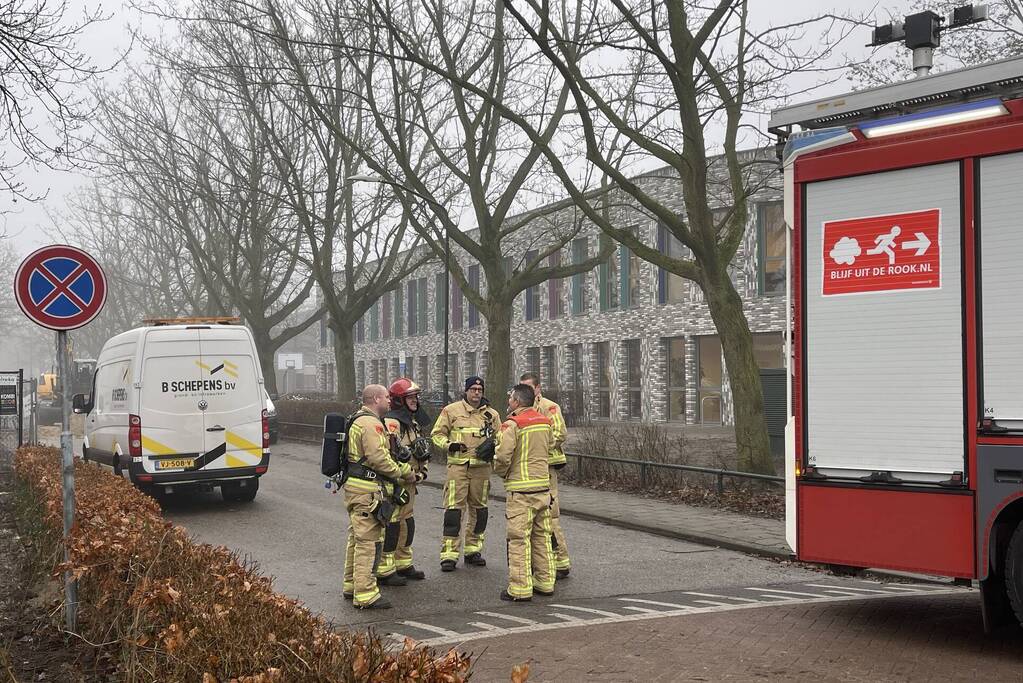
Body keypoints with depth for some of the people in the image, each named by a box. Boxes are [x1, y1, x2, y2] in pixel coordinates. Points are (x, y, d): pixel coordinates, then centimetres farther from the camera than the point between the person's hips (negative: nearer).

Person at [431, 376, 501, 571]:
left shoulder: (491, 414, 11)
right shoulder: (451, 410, 3)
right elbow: (437, 434, 6)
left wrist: (492, 446, -3)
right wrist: (448, 445, -13)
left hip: (482, 467, 4)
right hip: (458, 465, -4)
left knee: (478, 508, 10)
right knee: (454, 508, -8)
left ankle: (473, 550, 22)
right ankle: (449, 554, -5)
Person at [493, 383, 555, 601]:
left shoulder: (512, 425, -13)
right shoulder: (545, 422, 8)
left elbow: (503, 455, -18)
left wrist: (502, 473, 1)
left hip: (521, 489, -7)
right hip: (543, 485, 7)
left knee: (519, 538, -2)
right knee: (541, 536, 15)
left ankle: (520, 588, -2)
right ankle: (545, 582, 21)